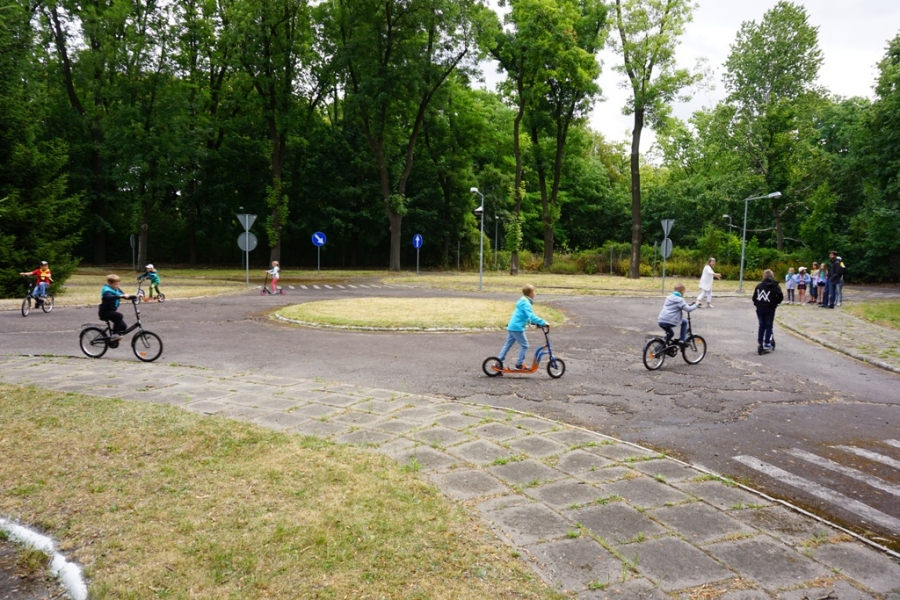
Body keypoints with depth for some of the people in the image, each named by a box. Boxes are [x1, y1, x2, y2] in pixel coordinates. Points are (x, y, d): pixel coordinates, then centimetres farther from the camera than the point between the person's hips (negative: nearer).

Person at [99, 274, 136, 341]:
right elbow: (110, 297, -44)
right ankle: (114, 335, -27)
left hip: (111, 311, 8)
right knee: (119, 315, -34)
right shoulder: (107, 290, -20)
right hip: (104, 312, -8)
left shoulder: (117, 290, 6)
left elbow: (126, 296, 5)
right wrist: (121, 296, -57)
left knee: (123, 328, 1)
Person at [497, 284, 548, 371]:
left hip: (511, 327, 10)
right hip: (517, 328, -10)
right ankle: (519, 365, 4)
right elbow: (532, 316, -28)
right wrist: (543, 323, -26)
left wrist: (535, 322, 18)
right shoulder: (526, 303, -17)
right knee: (524, 346, 1)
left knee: (507, 345, 14)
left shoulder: (522, 301, 16)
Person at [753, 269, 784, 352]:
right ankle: (766, 344, 2)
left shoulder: (759, 286, 5)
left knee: (761, 325, 13)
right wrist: (775, 303, 3)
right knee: (769, 326, 5)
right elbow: (780, 296, -11)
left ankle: (760, 342, 14)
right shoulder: (775, 286, -2)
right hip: (770, 309, -3)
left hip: (760, 308, 3)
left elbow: (754, 297, 3)